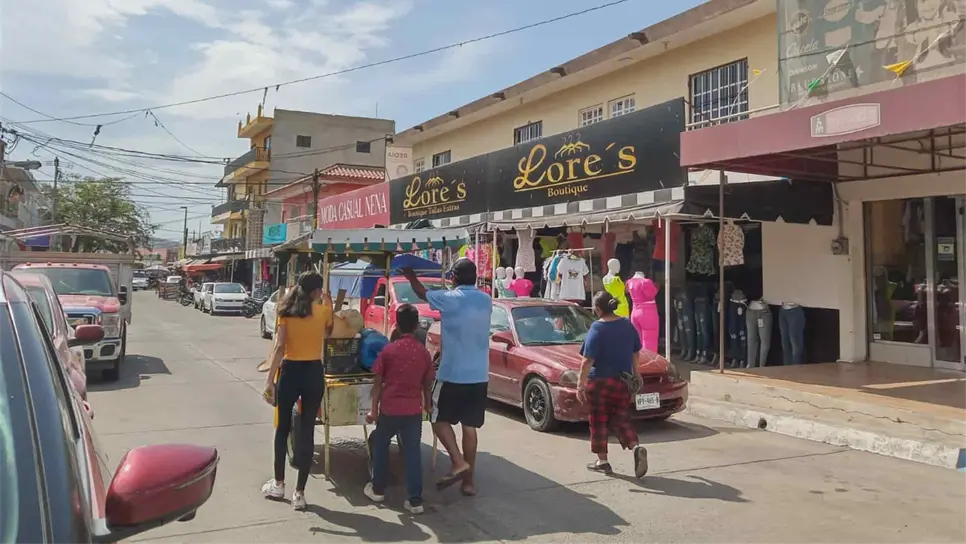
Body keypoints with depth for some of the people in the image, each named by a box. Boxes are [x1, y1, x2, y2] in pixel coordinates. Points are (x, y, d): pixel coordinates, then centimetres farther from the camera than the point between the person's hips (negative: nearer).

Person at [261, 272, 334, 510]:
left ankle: (278, 484, 28)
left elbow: (279, 347, -11)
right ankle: (299, 493, 7)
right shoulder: (323, 309, -1)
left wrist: (270, 380, -12)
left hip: (289, 372, 1)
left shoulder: (286, 311, -2)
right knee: (307, 431, 4)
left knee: (283, 428, 18)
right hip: (313, 373, 0)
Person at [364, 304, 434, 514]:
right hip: (414, 410, 2)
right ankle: (415, 500, 4)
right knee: (413, 452, 5)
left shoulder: (388, 350, -6)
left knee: (380, 445, 19)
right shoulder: (424, 352, 0)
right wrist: (427, 403, 23)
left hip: (389, 409, -2)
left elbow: (378, 383, -4)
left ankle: (378, 489, 30)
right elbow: (427, 384, 7)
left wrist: (374, 410, 3)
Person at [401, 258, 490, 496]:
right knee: (470, 426, 9)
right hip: (479, 375, 5)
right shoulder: (486, 300, 5)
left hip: (452, 373, -5)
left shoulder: (449, 298, -9)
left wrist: (410, 276, 28)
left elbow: (422, 292, 10)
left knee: (439, 419, 10)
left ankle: (459, 463, -6)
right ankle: (469, 480, 13)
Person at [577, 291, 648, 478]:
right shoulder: (627, 325, 2)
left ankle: (602, 461, 15)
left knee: (599, 421, 8)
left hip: (600, 382, -5)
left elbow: (588, 360, -19)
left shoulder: (597, 329, -16)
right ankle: (636, 447, -8)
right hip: (623, 381, 5)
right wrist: (634, 373, 24)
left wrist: (580, 384, -16)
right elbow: (636, 353, 12)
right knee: (620, 418, 14)